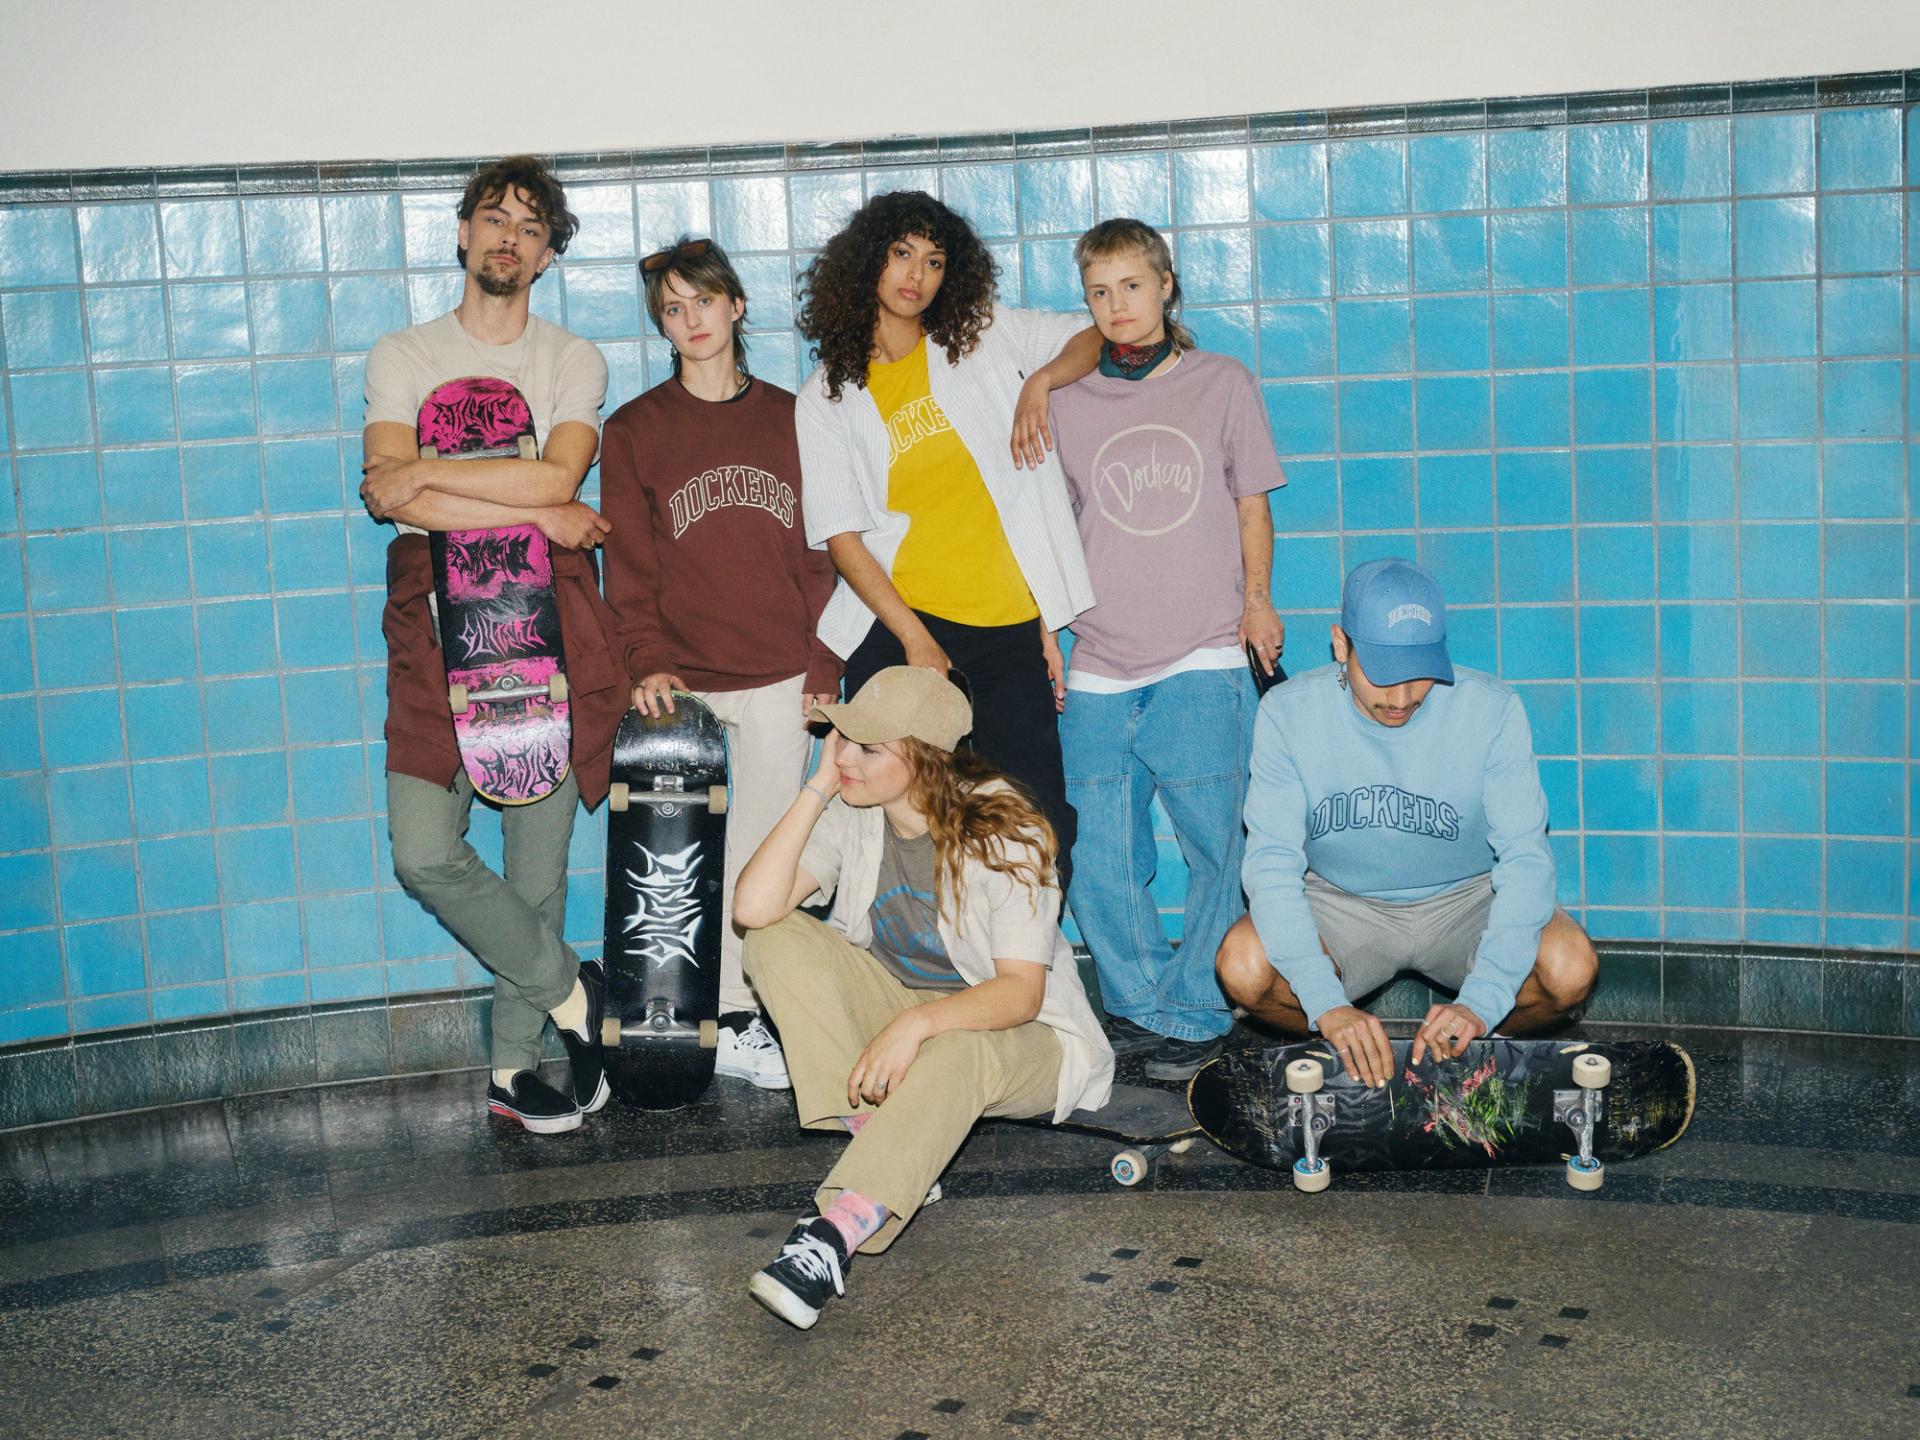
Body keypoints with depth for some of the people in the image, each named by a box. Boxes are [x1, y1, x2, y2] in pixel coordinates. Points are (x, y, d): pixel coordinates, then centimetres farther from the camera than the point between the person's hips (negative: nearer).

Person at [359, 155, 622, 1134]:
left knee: (538, 862, 3)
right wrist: (537, 513, -9)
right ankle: (573, 993, 8)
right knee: (425, 853, -12)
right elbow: (391, 497, -5)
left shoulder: (575, 363, 10)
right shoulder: (402, 356, 10)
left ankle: (514, 1064, 17)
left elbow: (557, 476, -9)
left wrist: (426, 472, -7)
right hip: (438, 612, 0)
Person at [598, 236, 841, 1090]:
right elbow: (629, 565, 2)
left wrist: (823, 669, 3)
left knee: (762, 856, 3)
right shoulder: (634, 430, 6)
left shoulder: (789, 419, 10)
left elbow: (818, 555, 9)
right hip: (682, 681, -1)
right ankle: (730, 1025, 8)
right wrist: (645, 663, -11)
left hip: (779, 678, 1)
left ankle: (733, 1024, 10)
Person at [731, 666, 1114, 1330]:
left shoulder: (1002, 831, -20)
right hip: (896, 1001, 5)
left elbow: (1022, 991, -25)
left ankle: (834, 1233, -48)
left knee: (954, 1053, -41)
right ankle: (878, 1136, -24)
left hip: (1011, 1032, -5)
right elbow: (754, 908, -21)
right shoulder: (850, 814, -8)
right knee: (779, 941, -17)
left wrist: (919, 1022, -42)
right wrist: (817, 789, -22)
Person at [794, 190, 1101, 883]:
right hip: (895, 628, -1)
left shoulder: (985, 336, 9)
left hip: (1009, 625, 1)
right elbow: (840, 535, 0)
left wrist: (1039, 382, -7)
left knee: (1038, 827, -2)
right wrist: (916, 641, -12)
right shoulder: (826, 397, 7)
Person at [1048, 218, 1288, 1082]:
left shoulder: (1222, 384, 8)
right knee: (1099, 864, 1)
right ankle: (1138, 1003, 17)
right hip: (1096, 669, 2)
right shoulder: (1068, 404, 11)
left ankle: (1192, 1014, 9)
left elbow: (1251, 502, 13)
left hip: (1203, 662, -2)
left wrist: (1255, 598, 1)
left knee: (1213, 847, -4)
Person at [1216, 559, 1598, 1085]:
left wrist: (1481, 1003, -37)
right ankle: (1348, 1058, 1)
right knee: (1242, 967, -29)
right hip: (1341, 904, 0)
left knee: (1571, 967, -29)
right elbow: (1272, 863, -22)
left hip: (1465, 900, 0)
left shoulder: (1490, 709, -19)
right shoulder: (1288, 712, -18)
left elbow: (1525, 858, -22)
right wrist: (1327, 1005, -37)